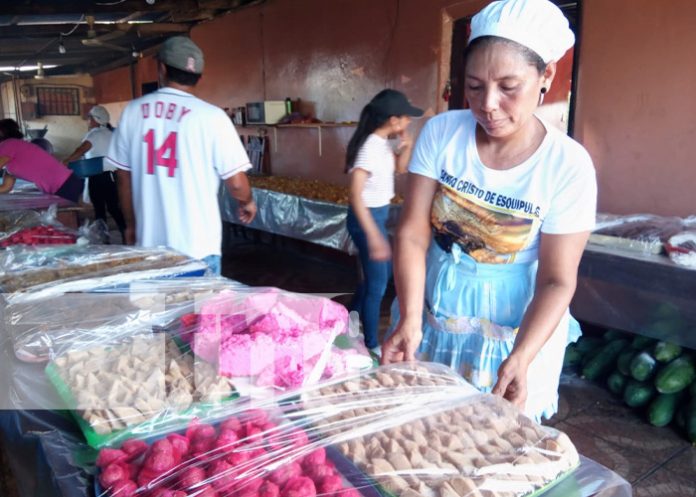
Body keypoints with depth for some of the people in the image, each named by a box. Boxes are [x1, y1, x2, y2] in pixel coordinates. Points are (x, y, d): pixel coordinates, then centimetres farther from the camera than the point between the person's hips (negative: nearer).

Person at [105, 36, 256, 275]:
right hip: (197, 247, -3)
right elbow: (236, 183, -10)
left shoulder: (133, 111, 0)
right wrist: (247, 202, 12)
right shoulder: (211, 116, -11)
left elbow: (123, 178, 7)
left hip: (150, 243, 4)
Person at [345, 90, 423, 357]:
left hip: (378, 214, 10)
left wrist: (406, 146, -3)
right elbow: (355, 195, -30)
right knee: (377, 283, 3)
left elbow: (399, 168, 19)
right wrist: (374, 236, -34)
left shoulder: (383, 142, 2)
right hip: (367, 217, -10)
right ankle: (371, 343, 20)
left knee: (380, 272, 24)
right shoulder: (369, 147, -25)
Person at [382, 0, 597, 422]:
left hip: (515, 330, -2)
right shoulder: (441, 133, -10)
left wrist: (520, 359, -26)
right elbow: (412, 234, -12)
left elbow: (557, 280, -13)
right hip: (433, 315, 2)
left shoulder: (567, 165, -16)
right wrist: (410, 320, -24)